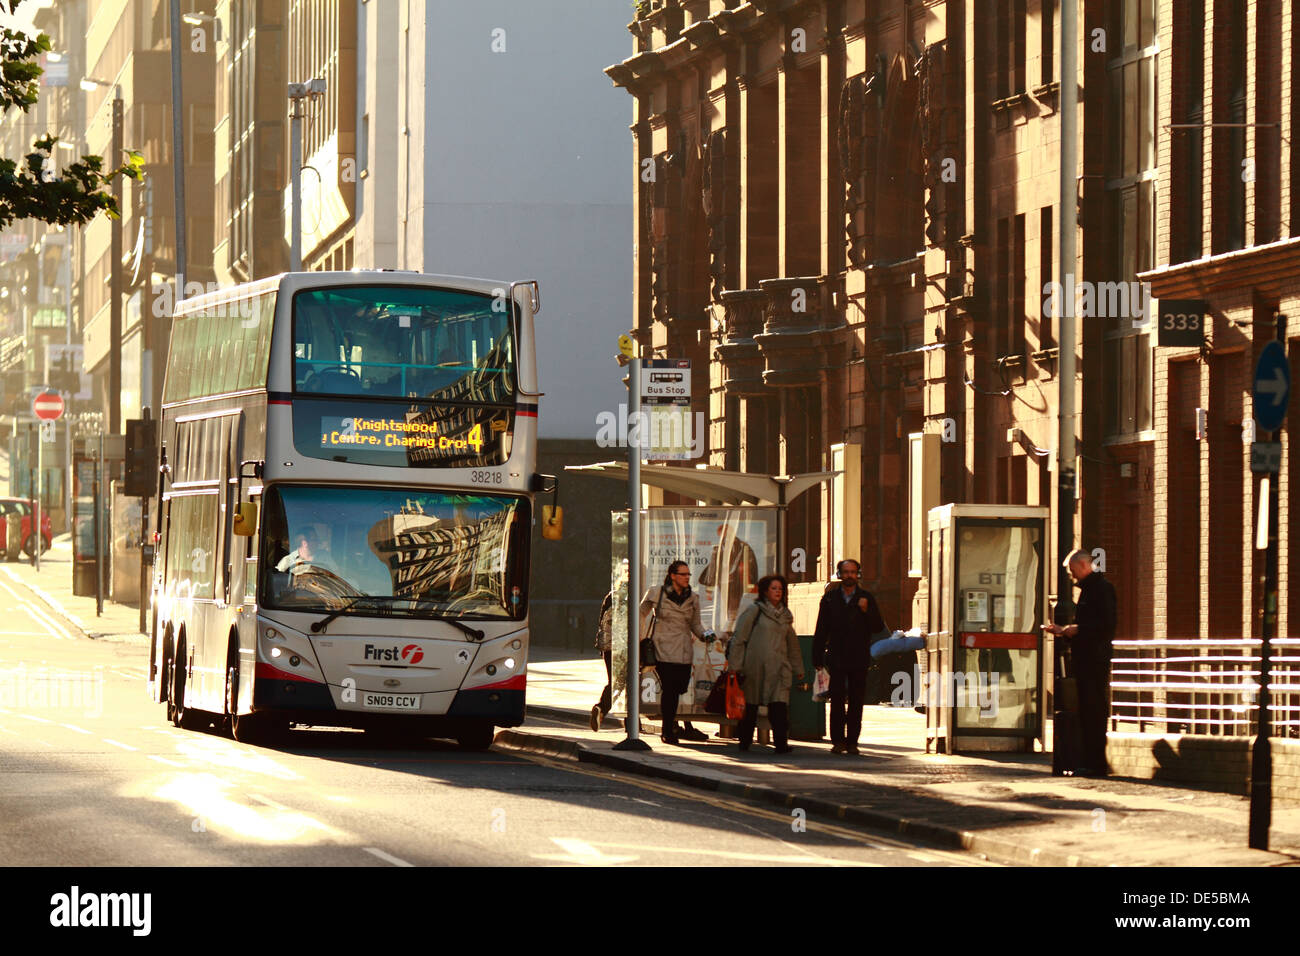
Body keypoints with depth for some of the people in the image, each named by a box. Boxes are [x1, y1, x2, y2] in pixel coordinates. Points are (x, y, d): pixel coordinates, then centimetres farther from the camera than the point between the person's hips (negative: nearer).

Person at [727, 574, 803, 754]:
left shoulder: (785, 615, 16)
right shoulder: (755, 610, 0)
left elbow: (792, 644, 25)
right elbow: (739, 638, -2)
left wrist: (798, 668, 26)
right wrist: (735, 664, -7)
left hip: (778, 668, 3)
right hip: (755, 665, -3)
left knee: (780, 706, -11)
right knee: (751, 706, 3)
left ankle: (781, 743, -16)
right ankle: (745, 741, 15)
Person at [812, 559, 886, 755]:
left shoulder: (867, 598, 7)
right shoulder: (830, 598, 7)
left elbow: (879, 627, 4)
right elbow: (821, 630, 8)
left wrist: (867, 611, -13)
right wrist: (818, 658, 2)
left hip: (859, 659, 0)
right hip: (837, 658, 0)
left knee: (856, 702, 1)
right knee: (837, 700, -7)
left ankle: (852, 741, 5)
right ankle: (838, 741, -4)